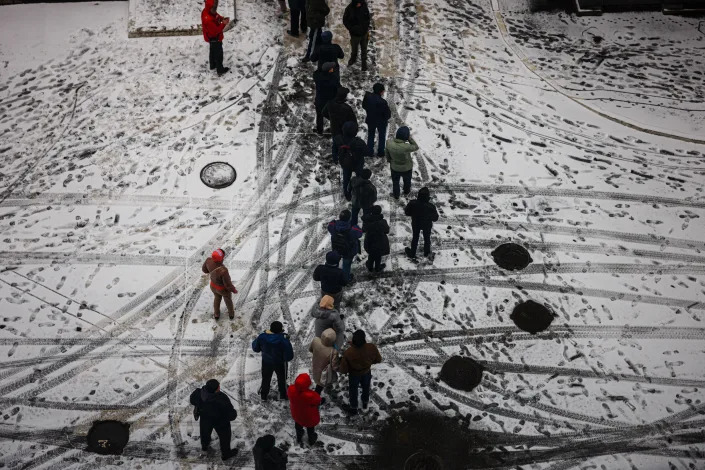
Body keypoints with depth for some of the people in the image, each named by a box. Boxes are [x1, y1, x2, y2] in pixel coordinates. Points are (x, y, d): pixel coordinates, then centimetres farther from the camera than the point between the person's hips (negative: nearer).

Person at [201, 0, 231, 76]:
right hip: (214, 39, -9)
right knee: (218, 54, 11)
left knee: (213, 52, 29)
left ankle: (213, 65, 50)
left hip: (212, 38, 9)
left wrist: (223, 19, -14)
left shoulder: (208, 11, -13)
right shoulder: (208, 19, -41)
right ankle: (220, 70, 29)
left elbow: (217, 16, 5)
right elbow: (216, 31, -33)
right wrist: (223, 24, -34)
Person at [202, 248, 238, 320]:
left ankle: (217, 314, 59)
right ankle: (231, 314, 60)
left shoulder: (209, 260, -32)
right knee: (228, 299, 31)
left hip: (213, 285, 4)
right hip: (224, 288, -4)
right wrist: (234, 290, -9)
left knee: (217, 297, 37)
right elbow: (228, 284, -31)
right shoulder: (223, 271, -47)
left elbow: (204, 269, -9)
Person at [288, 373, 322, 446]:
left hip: (296, 414, 4)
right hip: (309, 417, -4)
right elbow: (317, 401, -23)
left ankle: (299, 439, 63)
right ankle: (311, 440, 58)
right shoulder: (310, 396, -46)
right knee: (310, 428, 30)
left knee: (298, 426, 36)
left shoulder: (291, 389, -33)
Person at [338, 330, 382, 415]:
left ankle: (354, 408, 50)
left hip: (354, 375, -2)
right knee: (366, 388, 33)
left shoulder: (348, 353, -41)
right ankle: (365, 403, 60)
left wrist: (339, 369, -3)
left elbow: (344, 370, -26)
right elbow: (378, 360, -14)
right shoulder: (372, 348, -35)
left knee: (353, 391, 28)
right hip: (367, 373, 2)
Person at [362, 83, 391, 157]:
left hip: (370, 120, 4)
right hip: (381, 122, -4)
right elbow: (387, 114, -24)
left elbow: (364, 106, -2)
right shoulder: (382, 102, -33)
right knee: (381, 136, 20)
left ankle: (369, 151, 32)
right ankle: (380, 152, 31)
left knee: (370, 135, 24)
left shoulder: (367, 96, -19)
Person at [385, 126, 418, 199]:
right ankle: (406, 192, 57)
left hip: (394, 167, 2)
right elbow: (416, 147, -20)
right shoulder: (406, 147, -41)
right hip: (406, 168, -2)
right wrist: (410, 139, -23)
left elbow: (386, 152, -6)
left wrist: (389, 160, 12)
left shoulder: (389, 143, -27)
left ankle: (396, 195, 51)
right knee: (407, 180, 30)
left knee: (395, 181, 30)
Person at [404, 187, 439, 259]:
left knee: (415, 238, 25)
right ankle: (426, 252, 48)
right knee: (427, 238, 26)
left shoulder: (412, 203, -29)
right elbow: (435, 218, -20)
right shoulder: (430, 207, -33)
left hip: (415, 224, 1)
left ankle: (412, 254, 40)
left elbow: (407, 212, -12)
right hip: (427, 225, -1)